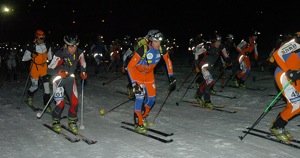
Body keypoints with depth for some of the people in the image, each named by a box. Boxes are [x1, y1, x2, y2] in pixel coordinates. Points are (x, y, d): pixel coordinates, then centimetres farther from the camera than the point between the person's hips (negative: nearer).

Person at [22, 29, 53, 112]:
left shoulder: (47, 47, -2)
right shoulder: (32, 49, -12)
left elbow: (50, 57, 12)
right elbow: (24, 58, -10)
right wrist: (31, 55, -19)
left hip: (44, 67, 2)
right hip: (35, 68, -2)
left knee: (46, 85, -7)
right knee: (35, 86, 7)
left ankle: (47, 105, 0)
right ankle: (29, 96, 44)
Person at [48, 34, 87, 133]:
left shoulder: (79, 53, -15)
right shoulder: (59, 54, -28)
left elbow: (83, 65, 5)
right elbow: (49, 70, -22)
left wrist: (83, 73, -12)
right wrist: (59, 72, -39)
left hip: (70, 79, 4)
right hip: (59, 79, -4)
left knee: (74, 102, -5)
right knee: (60, 103, -11)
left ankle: (72, 122, 19)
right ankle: (55, 121, 17)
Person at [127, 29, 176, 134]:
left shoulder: (161, 50, -21)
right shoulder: (142, 50, -35)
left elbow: (168, 61, -1)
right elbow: (130, 66, -31)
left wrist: (171, 77, -2)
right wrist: (134, 83, -35)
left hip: (149, 74, 5)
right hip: (137, 73, -5)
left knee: (152, 98, 4)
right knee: (140, 97, -15)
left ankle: (143, 117, 30)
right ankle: (138, 124, 0)